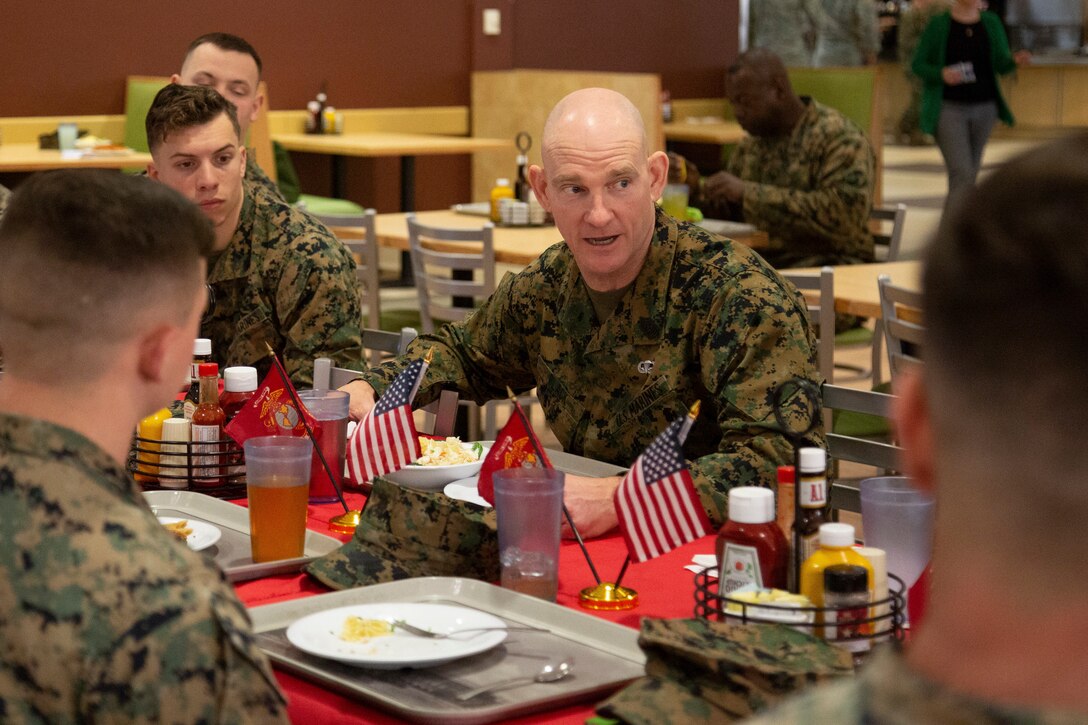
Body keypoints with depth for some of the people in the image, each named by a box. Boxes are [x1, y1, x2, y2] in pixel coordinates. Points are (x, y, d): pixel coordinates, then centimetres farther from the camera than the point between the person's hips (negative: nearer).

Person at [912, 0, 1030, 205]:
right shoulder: (938, 25, -5)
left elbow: (1001, 65, 3)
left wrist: (1016, 60, -20)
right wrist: (941, 74, -22)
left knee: (971, 171, 14)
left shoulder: (992, 23, 5)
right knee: (962, 174, -15)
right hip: (949, 109, -4)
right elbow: (917, 65, -2)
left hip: (984, 109, 5)